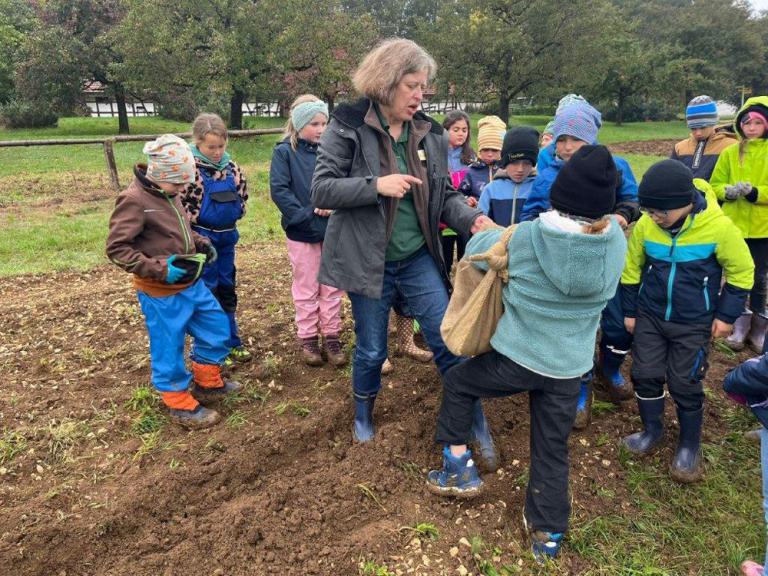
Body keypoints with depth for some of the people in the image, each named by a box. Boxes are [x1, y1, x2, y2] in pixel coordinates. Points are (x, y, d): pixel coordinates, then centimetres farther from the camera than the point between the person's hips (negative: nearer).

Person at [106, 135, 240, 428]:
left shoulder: (168, 193, 6)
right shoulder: (134, 200, -19)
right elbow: (116, 249, -20)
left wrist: (201, 242, 3)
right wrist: (160, 270, -25)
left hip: (191, 284, 9)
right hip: (161, 293, -9)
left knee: (217, 326, 18)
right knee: (169, 348, 6)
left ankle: (207, 383, 37)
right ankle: (181, 406, 23)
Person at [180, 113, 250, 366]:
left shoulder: (231, 167, 3)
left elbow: (243, 193, 15)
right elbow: (179, 203, -16)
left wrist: (236, 212, 0)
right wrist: (195, 232, -12)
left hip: (226, 236, 6)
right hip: (202, 237, -6)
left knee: (227, 289, 15)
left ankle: (231, 342, 29)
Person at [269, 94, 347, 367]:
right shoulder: (284, 151, -7)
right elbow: (278, 190, -13)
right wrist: (305, 216, -17)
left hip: (332, 229, 3)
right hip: (301, 232, -2)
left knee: (332, 287, 11)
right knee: (306, 288, 11)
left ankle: (331, 336, 24)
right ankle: (308, 339, 24)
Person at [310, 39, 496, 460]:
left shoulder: (430, 133, 4)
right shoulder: (348, 126, -9)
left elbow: (444, 197, 6)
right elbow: (321, 189, -14)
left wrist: (472, 219, -14)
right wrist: (376, 185, -25)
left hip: (419, 260, 3)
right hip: (368, 261, -3)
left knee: (449, 340, 1)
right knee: (372, 349, 12)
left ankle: (473, 420, 19)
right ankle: (364, 412, 41)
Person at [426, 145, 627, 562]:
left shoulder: (525, 238, -19)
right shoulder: (616, 241, -10)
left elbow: (476, 248, -1)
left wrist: (501, 233, 18)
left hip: (515, 358, -3)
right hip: (569, 368, 4)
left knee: (457, 382, 23)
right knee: (552, 449, 19)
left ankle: (460, 468, 28)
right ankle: (548, 534, 33)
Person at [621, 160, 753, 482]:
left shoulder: (719, 227, -20)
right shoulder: (645, 225, -13)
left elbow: (741, 272, -5)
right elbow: (631, 269, 2)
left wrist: (727, 315, -5)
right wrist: (629, 310, 6)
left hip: (693, 323, -3)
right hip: (649, 316, 3)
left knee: (685, 383, 3)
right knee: (645, 374, 7)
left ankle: (689, 445, 25)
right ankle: (652, 431, 30)